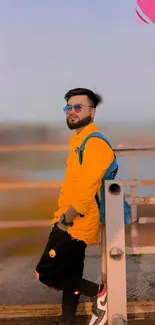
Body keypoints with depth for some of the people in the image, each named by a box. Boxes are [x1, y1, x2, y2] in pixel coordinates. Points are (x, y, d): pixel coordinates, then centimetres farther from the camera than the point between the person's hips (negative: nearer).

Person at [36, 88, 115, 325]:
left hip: (76, 224, -9)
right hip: (72, 222, 9)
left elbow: (87, 191, -26)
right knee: (70, 274, 16)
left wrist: (65, 221, -16)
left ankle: (98, 292, 5)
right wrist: (64, 217, 13)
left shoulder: (94, 144, -21)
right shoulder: (78, 140, 12)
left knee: (46, 272, -3)